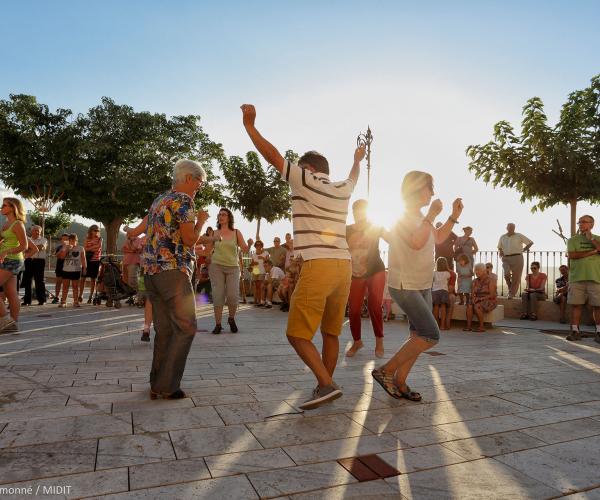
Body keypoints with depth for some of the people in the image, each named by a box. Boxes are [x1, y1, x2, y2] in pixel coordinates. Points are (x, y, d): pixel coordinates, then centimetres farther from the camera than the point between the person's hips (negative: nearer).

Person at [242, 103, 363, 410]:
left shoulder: (305, 179, 1)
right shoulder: (343, 189, 18)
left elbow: (272, 155, 1)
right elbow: (353, 177, 42)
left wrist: (250, 125, 11)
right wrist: (357, 160, 62)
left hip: (318, 266, -7)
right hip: (344, 265, 7)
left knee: (298, 334, -3)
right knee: (331, 332, 14)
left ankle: (327, 384, -12)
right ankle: (325, 386, 21)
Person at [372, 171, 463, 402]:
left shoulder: (419, 216, 13)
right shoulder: (401, 215, -14)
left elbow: (437, 238, 24)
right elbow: (417, 242, -29)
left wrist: (454, 216, 14)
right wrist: (431, 215, -21)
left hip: (423, 286, 10)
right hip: (405, 286, -10)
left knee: (418, 337, 9)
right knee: (431, 335, -14)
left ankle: (399, 382, 17)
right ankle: (385, 371, -4)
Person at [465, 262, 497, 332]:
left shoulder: (490, 281, -12)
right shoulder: (475, 281, 7)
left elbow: (492, 295, -17)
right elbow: (472, 293, 4)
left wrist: (481, 298, -21)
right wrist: (474, 298, -17)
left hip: (489, 302, -6)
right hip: (479, 302, 6)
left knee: (476, 306, -33)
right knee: (469, 305, -25)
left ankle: (481, 327, -23)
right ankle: (469, 326, -29)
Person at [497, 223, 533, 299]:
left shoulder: (519, 236, 4)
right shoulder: (502, 237, 14)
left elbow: (530, 242, 9)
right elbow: (499, 248, 26)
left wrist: (523, 250, 4)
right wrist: (501, 254, 8)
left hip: (517, 258, -2)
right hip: (506, 258, 2)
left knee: (516, 277, -2)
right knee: (506, 274, -16)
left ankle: (512, 294, 4)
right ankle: (510, 289, 8)